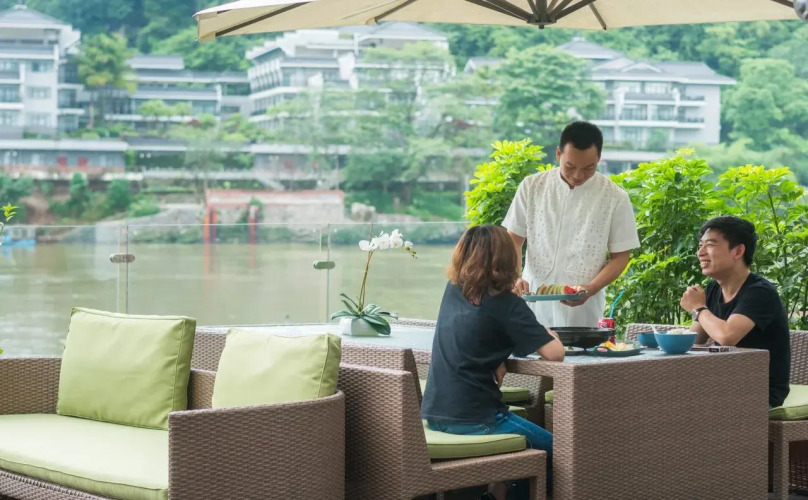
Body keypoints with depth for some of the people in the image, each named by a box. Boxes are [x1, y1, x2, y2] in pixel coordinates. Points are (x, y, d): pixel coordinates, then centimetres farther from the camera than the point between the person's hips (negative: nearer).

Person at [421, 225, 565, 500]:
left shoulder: (452, 291, 5)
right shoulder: (507, 305, -13)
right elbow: (555, 353, -19)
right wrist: (548, 332, 3)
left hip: (434, 415, 7)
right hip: (473, 421, -7)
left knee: (513, 433, 32)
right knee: (550, 448, 14)